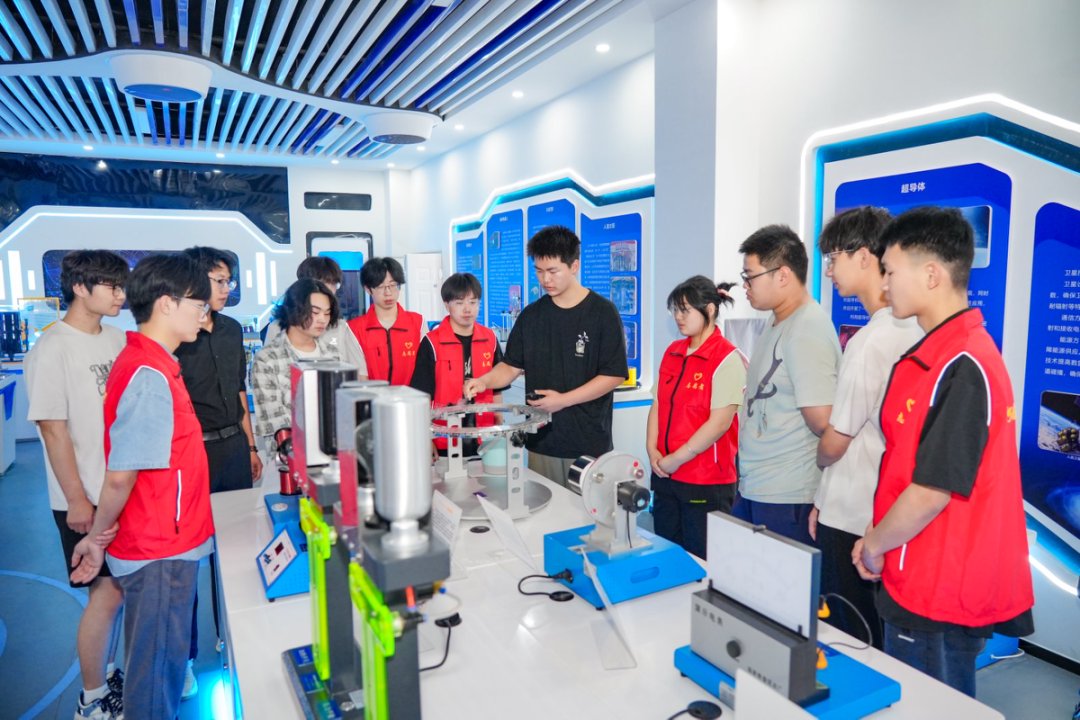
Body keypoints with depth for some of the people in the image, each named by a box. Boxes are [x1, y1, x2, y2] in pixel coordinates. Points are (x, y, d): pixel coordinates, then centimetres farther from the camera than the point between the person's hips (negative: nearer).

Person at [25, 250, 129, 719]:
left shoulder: (115, 339, 5)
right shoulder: (52, 350, -14)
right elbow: (53, 431, -14)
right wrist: (78, 501, -14)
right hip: (86, 499, -6)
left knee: (119, 586, 15)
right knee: (107, 592, 2)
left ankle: (108, 675, 35)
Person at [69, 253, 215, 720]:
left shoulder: (148, 363, 6)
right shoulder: (149, 377, -23)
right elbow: (121, 475, -23)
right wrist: (96, 536, -6)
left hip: (166, 544, 9)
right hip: (161, 551, -9)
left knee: (161, 659, 23)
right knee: (157, 668, 8)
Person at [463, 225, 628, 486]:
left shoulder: (602, 312, -6)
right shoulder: (531, 315, 8)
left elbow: (614, 375, -8)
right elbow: (512, 365, 12)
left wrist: (563, 399, -15)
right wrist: (484, 381, -8)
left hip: (589, 443, -4)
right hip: (540, 440, 4)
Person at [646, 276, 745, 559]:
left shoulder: (727, 358, -12)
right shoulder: (672, 352, 9)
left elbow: (720, 422, -17)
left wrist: (676, 459, -14)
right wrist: (652, 450, -2)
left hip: (707, 483, -6)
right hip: (665, 475, 6)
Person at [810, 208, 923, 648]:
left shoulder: (872, 340, -21)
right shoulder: (914, 329, 4)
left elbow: (833, 444, -15)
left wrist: (819, 459, 10)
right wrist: (823, 500, 16)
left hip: (850, 518, -8)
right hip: (887, 511, 8)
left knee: (848, 639, 8)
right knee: (881, 636, 20)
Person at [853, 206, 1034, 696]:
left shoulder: (960, 366, -23)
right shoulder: (938, 354, 7)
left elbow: (931, 491, -23)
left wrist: (874, 545, -8)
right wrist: (878, 536, 10)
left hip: (940, 594, -9)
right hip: (928, 582, 9)